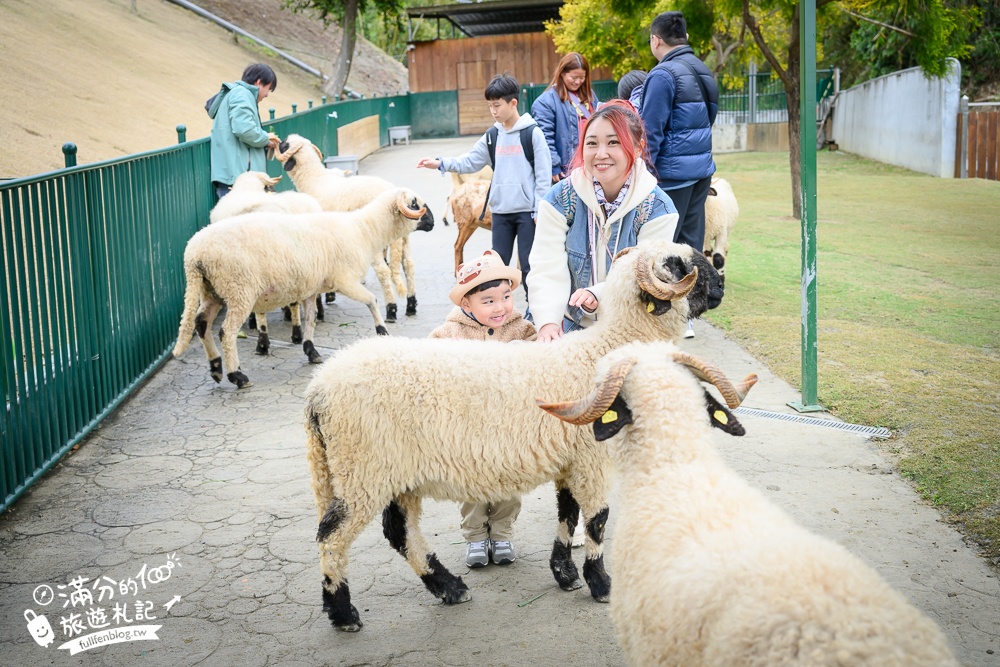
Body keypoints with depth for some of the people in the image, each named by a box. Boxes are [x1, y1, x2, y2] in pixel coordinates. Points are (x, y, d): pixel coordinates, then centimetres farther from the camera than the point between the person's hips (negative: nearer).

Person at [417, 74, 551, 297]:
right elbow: (470, 162, 7)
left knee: (529, 265, 0)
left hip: (527, 211, -5)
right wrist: (441, 163, -8)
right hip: (500, 211, 5)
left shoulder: (533, 133, -7)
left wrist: (540, 210, -11)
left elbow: (543, 175, -8)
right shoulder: (491, 136, 9)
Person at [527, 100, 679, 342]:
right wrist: (547, 321, -31)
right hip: (572, 327, 1)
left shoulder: (658, 208, -9)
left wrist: (598, 294, -35)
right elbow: (547, 269, -13)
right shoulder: (560, 199, -6)